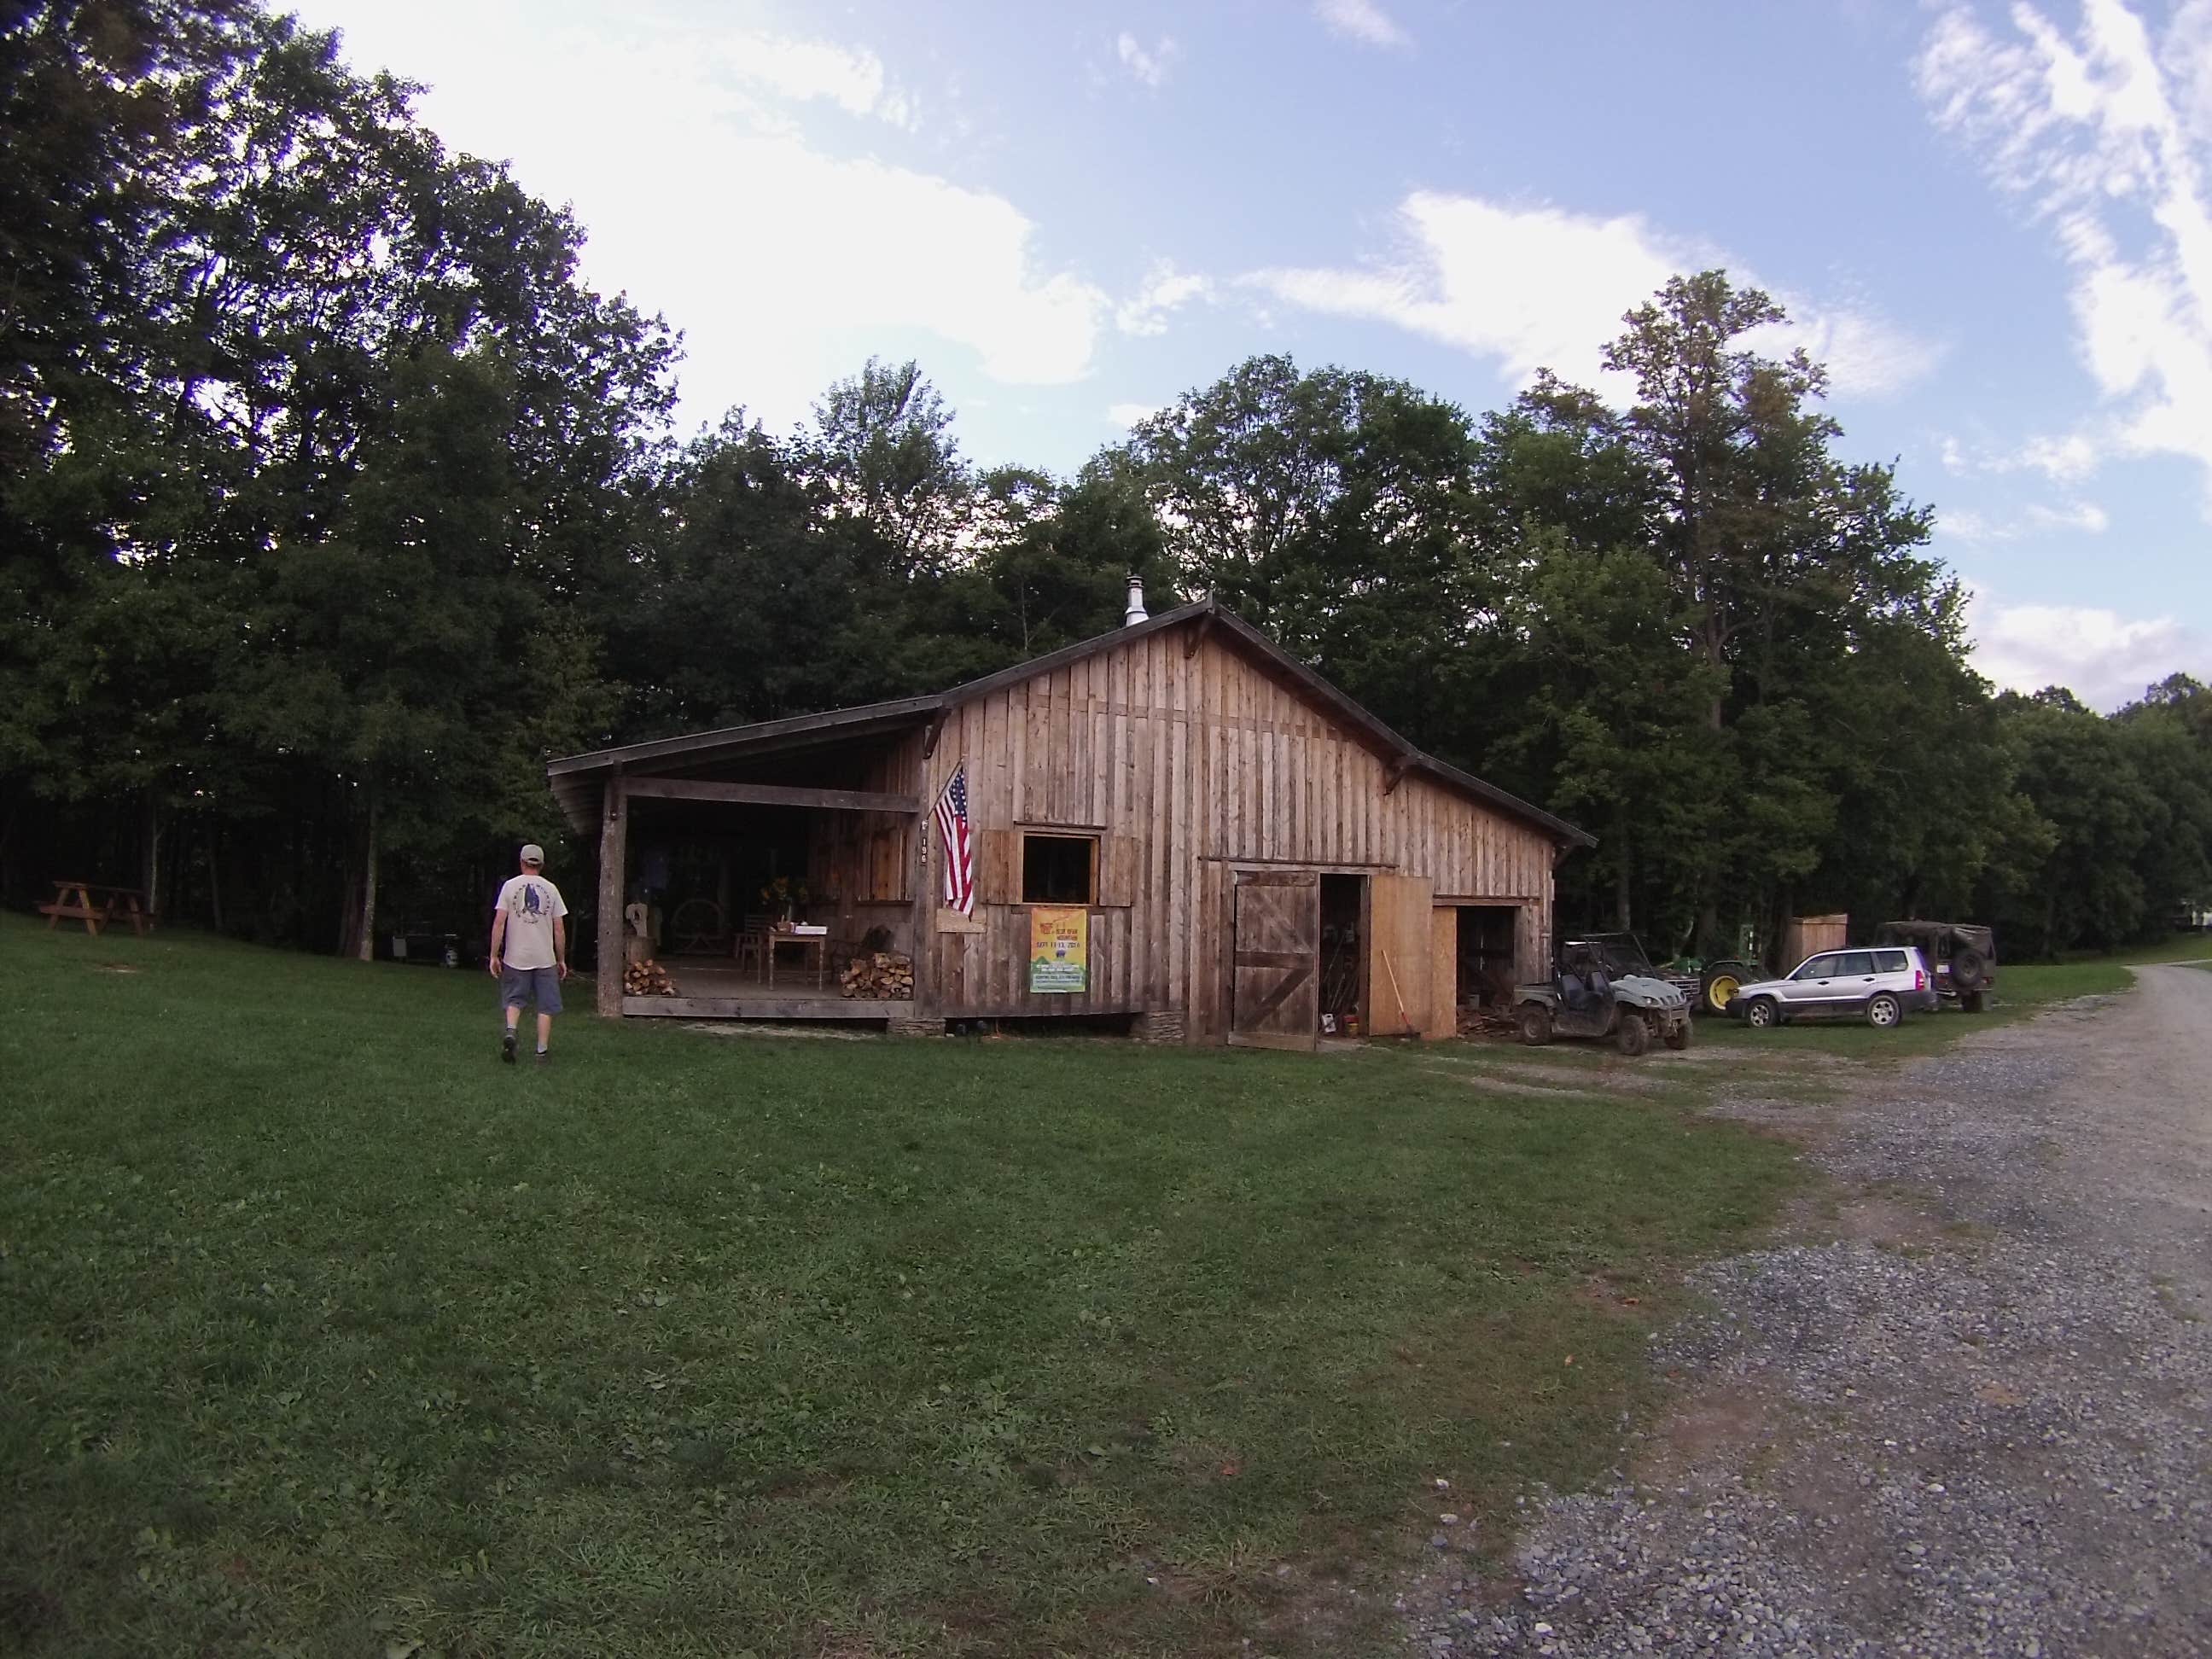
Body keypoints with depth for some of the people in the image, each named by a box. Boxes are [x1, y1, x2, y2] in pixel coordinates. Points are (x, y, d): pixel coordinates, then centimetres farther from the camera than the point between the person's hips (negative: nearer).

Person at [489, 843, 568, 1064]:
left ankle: (510, 1033, -9)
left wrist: (494, 956, -1)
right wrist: (562, 960, 11)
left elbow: (499, 923, -6)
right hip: (545, 959, 0)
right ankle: (542, 1050, 5)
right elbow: (559, 929, 2)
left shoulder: (510, 886, -1)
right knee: (546, 1006, 7)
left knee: (514, 999, 16)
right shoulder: (550, 889, 2)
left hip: (516, 957, 0)